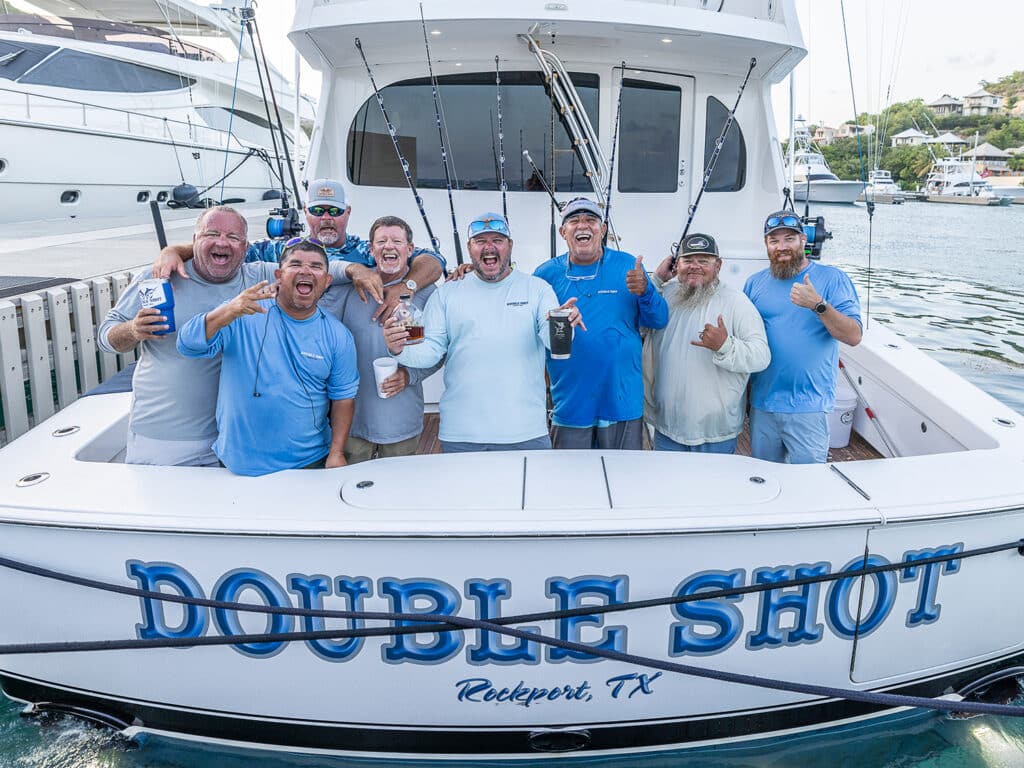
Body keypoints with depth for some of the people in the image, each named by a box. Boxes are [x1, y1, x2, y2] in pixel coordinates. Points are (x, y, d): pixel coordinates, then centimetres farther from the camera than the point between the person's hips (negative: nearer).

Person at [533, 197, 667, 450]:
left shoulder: (627, 266, 1)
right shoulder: (547, 273, 2)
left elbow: (659, 321, 1)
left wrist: (644, 292, -18)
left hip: (622, 399, 0)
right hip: (570, 405, 0)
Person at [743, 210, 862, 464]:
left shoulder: (832, 279, -3)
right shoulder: (754, 283, 8)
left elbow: (854, 336, -11)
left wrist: (818, 305, -26)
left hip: (809, 407, -3)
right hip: (762, 404, 4)